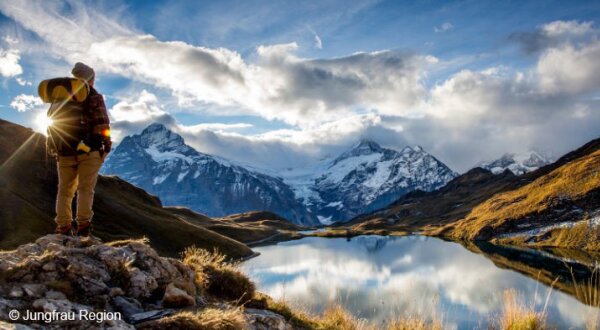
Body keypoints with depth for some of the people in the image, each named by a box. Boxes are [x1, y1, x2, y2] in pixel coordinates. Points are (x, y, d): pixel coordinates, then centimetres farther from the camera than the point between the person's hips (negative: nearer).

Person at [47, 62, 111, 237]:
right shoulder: (93, 97, -2)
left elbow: (51, 121, 17)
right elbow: (102, 124, -10)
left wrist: (54, 147, 20)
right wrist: (107, 144, -2)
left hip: (64, 151, 5)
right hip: (88, 150, -5)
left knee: (65, 190, 10)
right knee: (85, 189, -2)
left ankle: (63, 228, 8)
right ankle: (83, 225, -8)